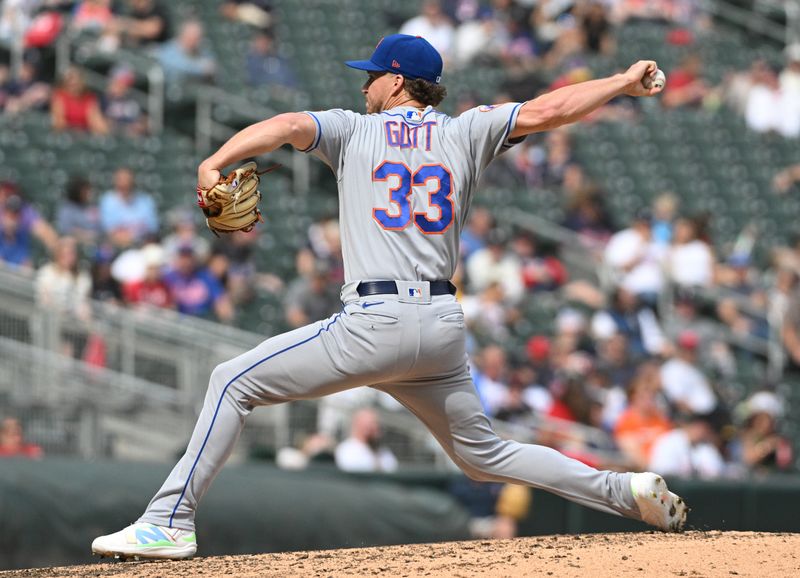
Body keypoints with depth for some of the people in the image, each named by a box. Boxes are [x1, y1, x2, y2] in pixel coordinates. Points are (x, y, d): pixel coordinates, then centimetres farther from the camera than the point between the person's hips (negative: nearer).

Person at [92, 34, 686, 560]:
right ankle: (625, 490, 8)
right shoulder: (465, 133, 15)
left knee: (233, 382, 3)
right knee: (483, 453, 21)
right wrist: (623, 83, 18)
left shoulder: (354, 129, 8)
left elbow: (288, 125, -10)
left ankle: (170, 523, -7)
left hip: (375, 323, -5)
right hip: (445, 328, 5)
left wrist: (215, 162, -23)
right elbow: (547, 110, 7)